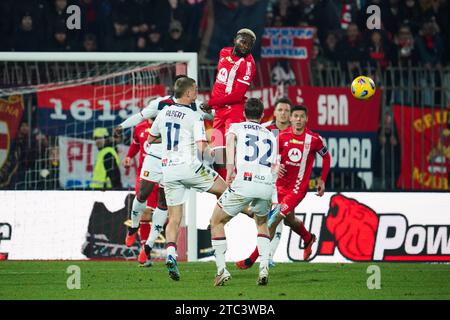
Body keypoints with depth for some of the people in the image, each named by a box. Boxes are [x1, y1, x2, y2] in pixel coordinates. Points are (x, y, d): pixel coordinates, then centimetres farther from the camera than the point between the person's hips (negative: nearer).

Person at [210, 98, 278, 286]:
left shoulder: (237, 127, 17)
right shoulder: (271, 136, 28)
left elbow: (230, 138, -8)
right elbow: (274, 168, 20)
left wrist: (229, 170, -18)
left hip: (244, 181, -4)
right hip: (267, 185, 4)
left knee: (217, 222, 15)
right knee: (262, 224, 30)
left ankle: (221, 270, 5)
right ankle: (264, 267, 9)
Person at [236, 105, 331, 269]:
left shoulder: (314, 139, -9)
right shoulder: (283, 136, -3)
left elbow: (326, 156, 8)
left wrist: (322, 180, 8)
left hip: (297, 188, -5)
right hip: (281, 185, 5)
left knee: (273, 221, -14)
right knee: (289, 220, 23)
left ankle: (251, 259, -10)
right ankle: (308, 239, 55)